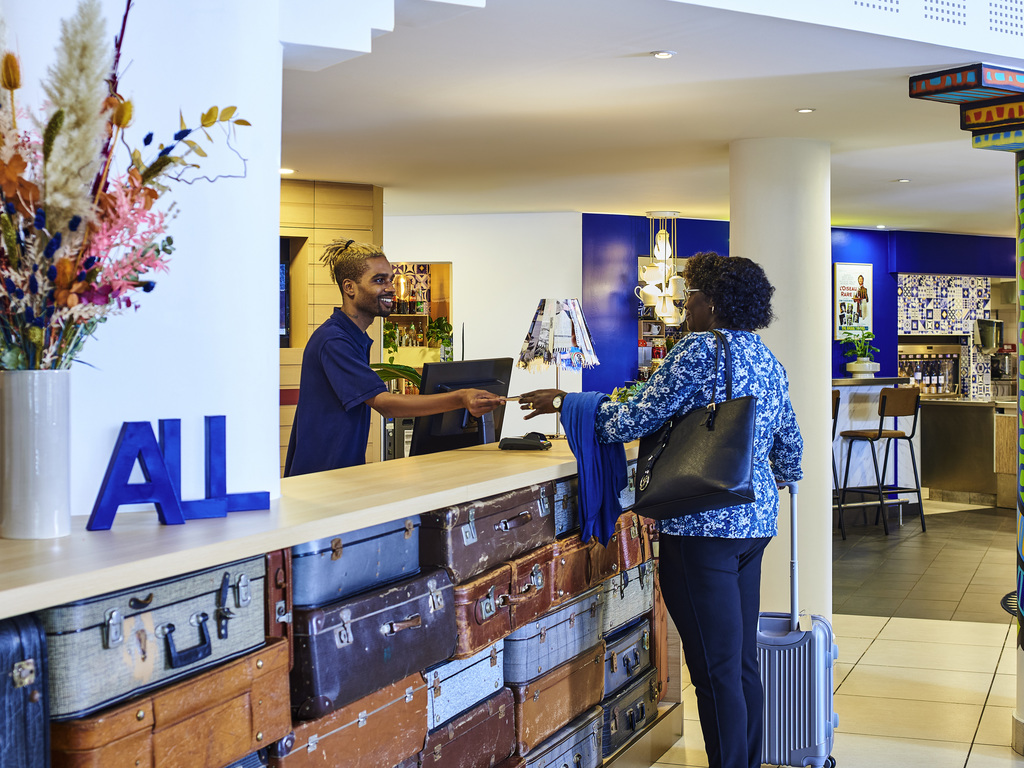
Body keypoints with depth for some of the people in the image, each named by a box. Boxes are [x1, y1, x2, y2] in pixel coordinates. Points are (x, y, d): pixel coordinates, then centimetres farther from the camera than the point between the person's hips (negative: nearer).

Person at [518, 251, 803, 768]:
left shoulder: (699, 350, -12)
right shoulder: (770, 362, 14)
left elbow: (637, 419, -13)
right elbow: (789, 445, 22)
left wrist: (563, 402, -2)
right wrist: (784, 479, 45)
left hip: (705, 526, -9)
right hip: (756, 518, 9)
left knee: (716, 671, -3)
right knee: (743, 661, 16)